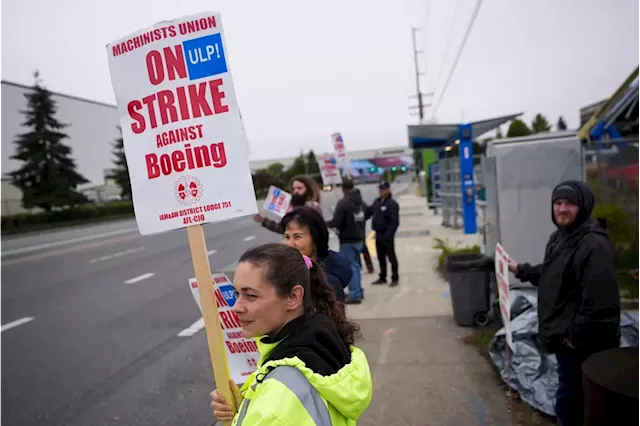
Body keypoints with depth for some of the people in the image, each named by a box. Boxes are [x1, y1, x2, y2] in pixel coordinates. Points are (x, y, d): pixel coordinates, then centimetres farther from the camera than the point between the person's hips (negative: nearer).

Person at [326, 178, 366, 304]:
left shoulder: (343, 203, -18)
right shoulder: (360, 202, 8)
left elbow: (336, 222, -22)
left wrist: (325, 223, -3)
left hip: (347, 240, -8)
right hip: (359, 238, 8)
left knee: (350, 267, -2)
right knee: (356, 265, 18)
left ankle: (355, 295, 0)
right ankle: (358, 291, 26)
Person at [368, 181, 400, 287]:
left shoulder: (392, 204, -15)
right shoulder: (377, 201, 10)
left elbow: (394, 222, -19)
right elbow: (369, 212, 16)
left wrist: (388, 235, -24)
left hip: (387, 235, -8)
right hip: (378, 234, 8)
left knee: (391, 257, 2)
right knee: (381, 257, 16)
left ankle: (395, 279, 13)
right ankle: (382, 277, 28)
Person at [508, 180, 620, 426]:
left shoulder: (594, 245, -23)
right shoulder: (559, 237, 10)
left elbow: (600, 302, -27)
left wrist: (577, 336, -23)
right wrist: (521, 270, 22)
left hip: (583, 342, -10)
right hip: (564, 335, 10)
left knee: (569, 401, 1)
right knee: (571, 398, 25)